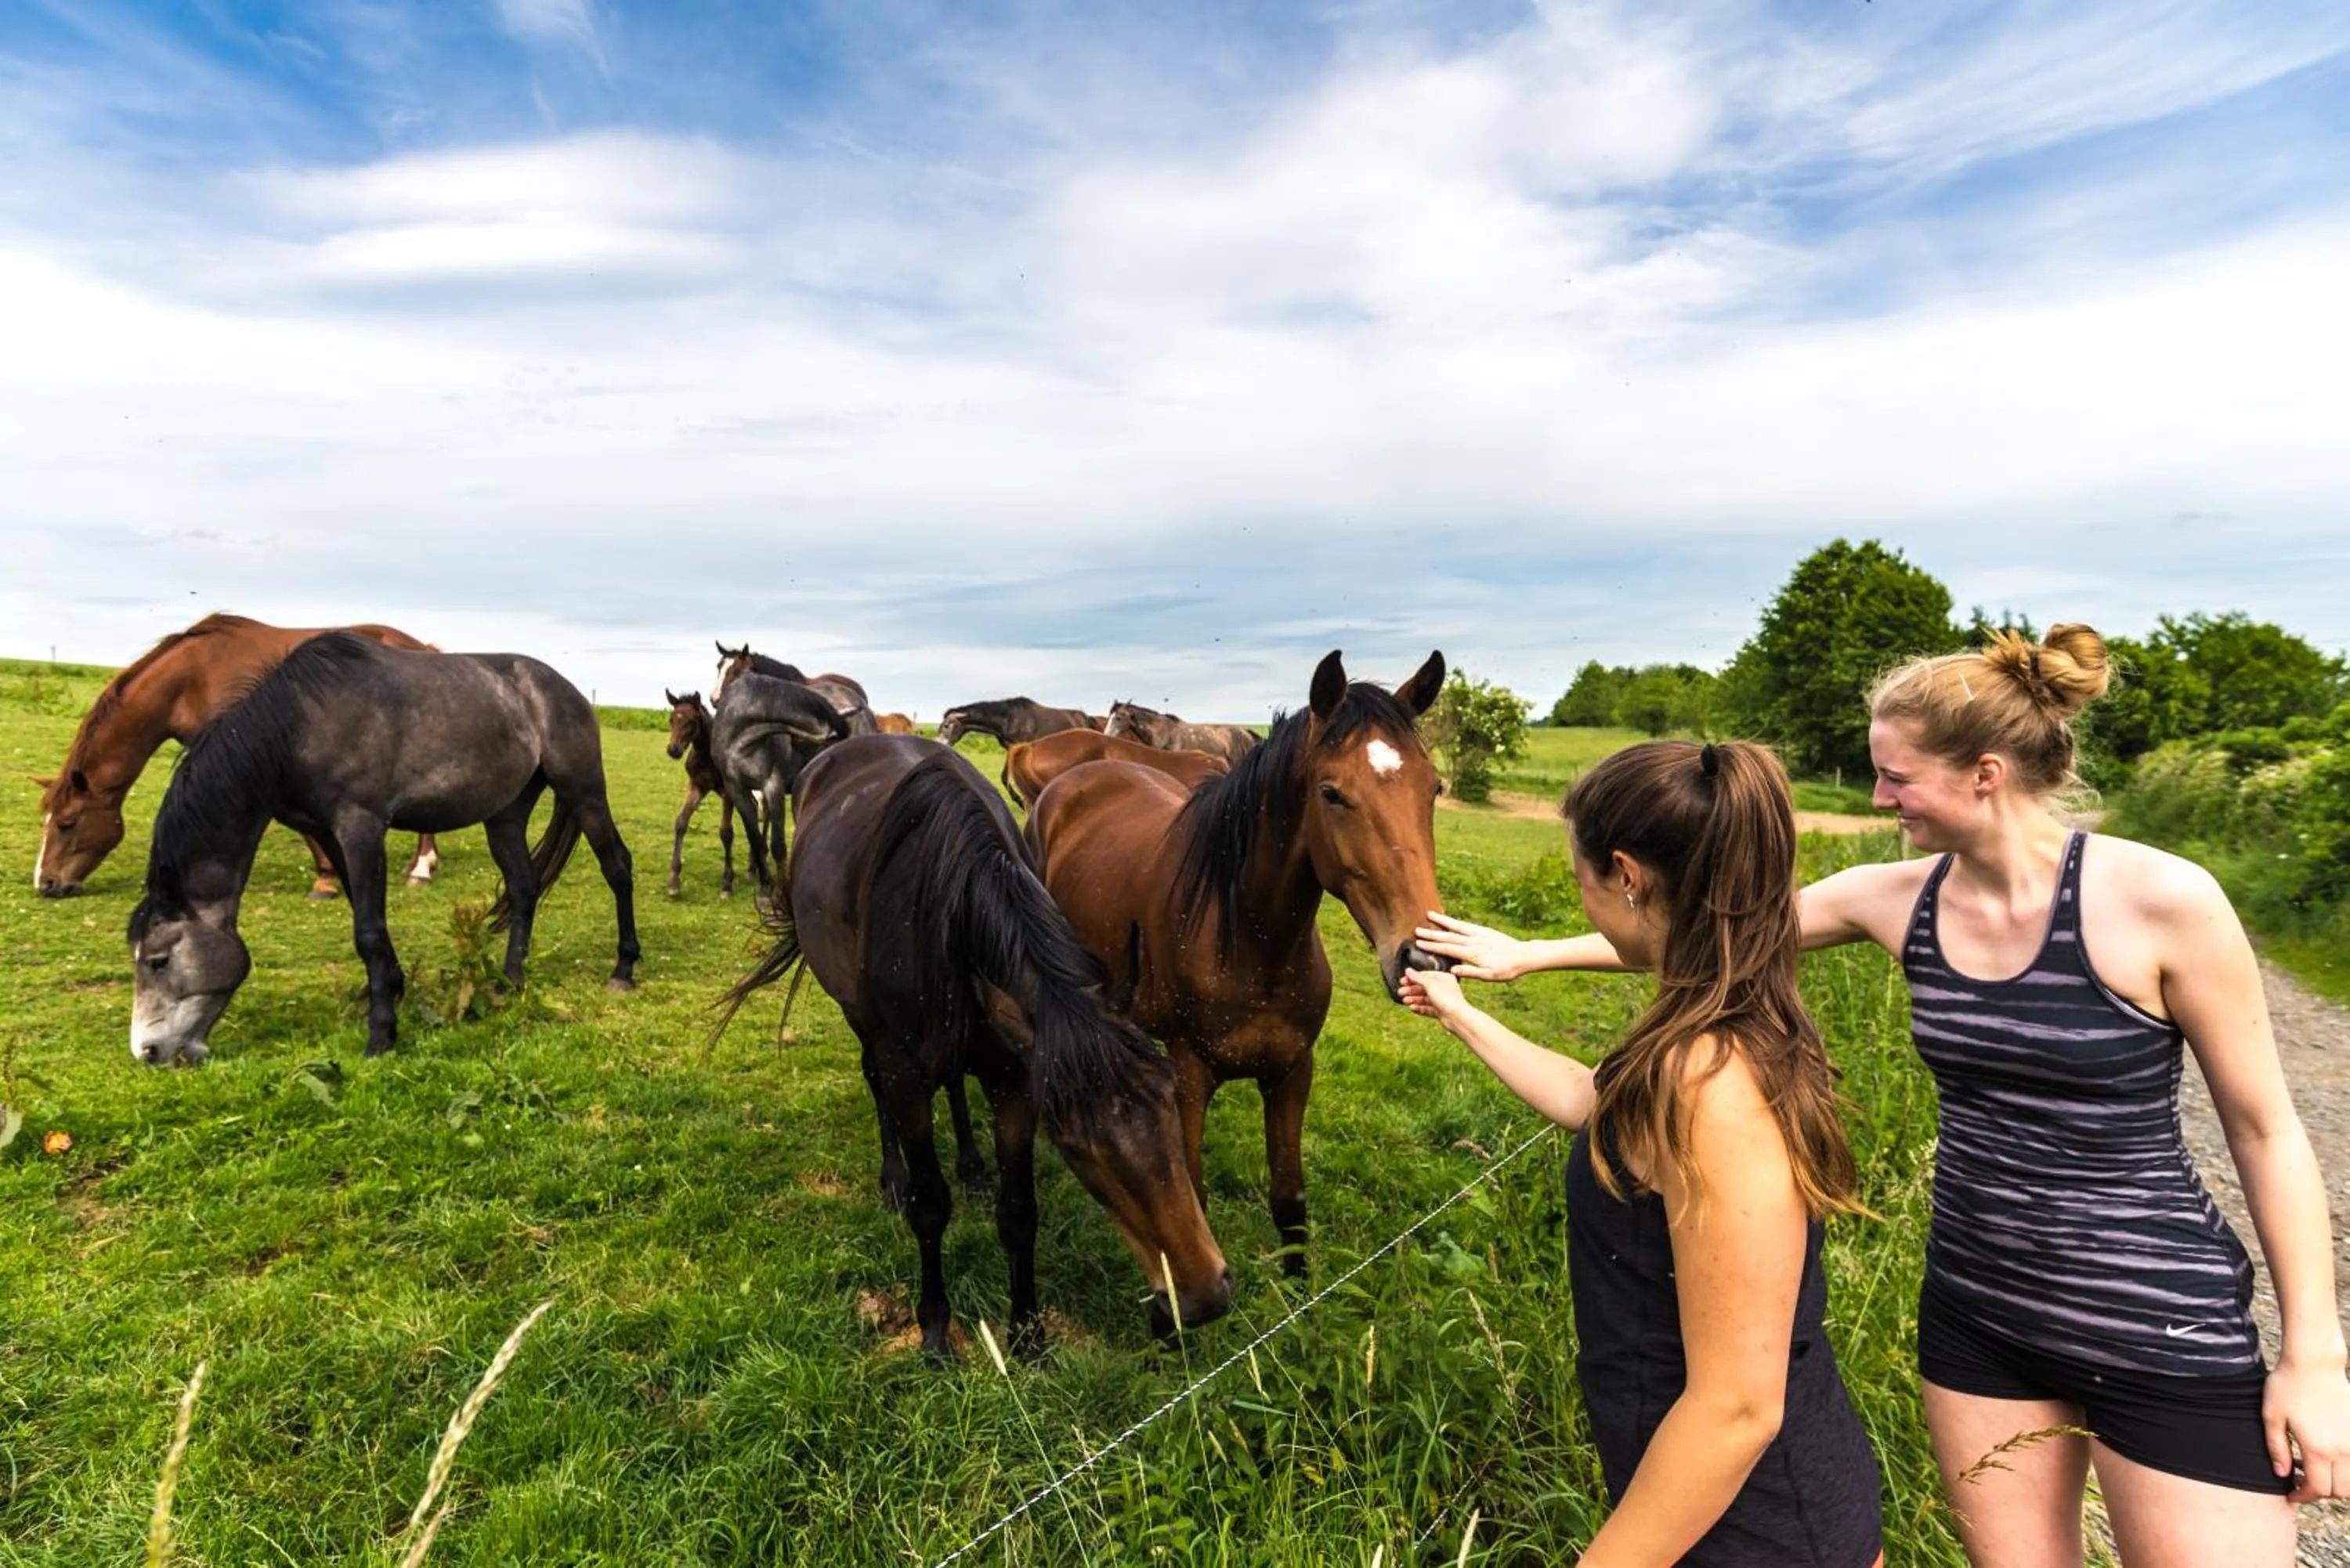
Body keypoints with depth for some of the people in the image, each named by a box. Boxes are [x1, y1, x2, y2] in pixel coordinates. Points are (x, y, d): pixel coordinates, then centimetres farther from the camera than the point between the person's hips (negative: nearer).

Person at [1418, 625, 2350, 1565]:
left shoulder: (2161, 902, -17)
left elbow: (2265, 1129, -8)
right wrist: (1525, 956, 10)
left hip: (2164, 1335, -4)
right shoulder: (1896, 900, -5)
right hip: (1974, 1317, 4)